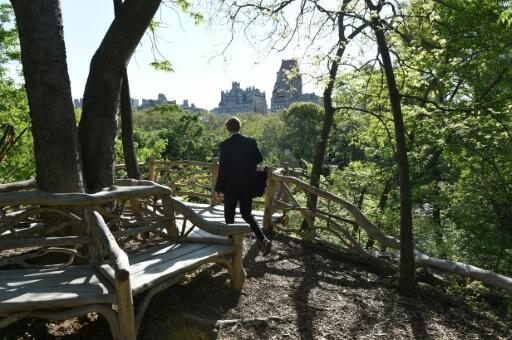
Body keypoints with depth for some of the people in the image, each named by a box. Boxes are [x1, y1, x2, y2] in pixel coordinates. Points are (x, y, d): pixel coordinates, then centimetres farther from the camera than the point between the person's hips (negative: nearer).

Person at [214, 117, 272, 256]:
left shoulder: (225, 145, -13)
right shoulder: (251, 141, -3)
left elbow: (222, 169, -12)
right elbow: (259, 158, 4)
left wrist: (218, 189, -4)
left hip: (231, 186, -4)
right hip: (248, 186, 4)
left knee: (229, 216, 14)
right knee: (247, 214, 15)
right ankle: (263, 240, -1)